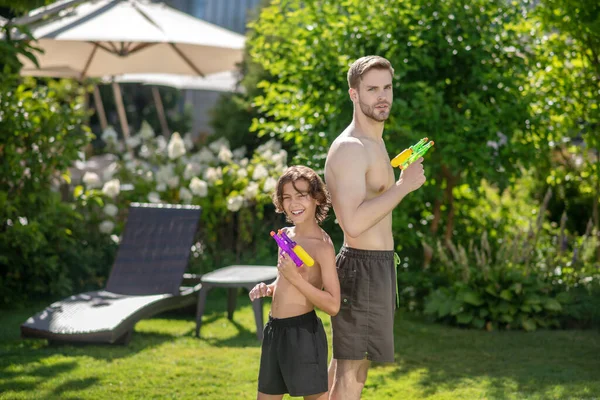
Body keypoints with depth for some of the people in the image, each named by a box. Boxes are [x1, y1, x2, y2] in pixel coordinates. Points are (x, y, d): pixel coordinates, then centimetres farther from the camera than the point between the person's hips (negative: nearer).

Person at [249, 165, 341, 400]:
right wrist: (268, 289, 3)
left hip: (303, 333, -9)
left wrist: (296, 278, -26)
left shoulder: (322, 245, -14)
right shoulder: (285, 236, 10)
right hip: (275, 330, 9)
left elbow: (333, 305, -19)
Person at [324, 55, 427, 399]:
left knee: (347, 362, 18)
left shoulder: (374, 142, 14)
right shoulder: (350, 148, -19)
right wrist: (404, 185, -23)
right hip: (364, 267, -10)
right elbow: (354, 223, -29)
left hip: (377, 264, 10)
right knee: (353, 369, -7)